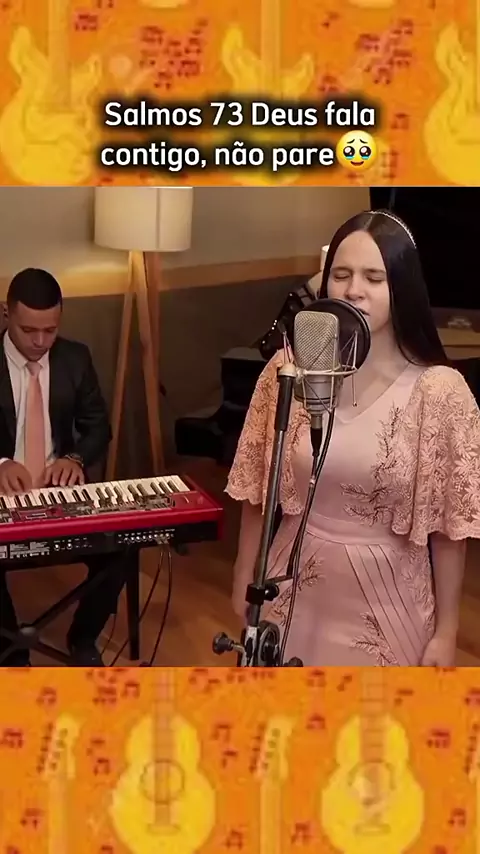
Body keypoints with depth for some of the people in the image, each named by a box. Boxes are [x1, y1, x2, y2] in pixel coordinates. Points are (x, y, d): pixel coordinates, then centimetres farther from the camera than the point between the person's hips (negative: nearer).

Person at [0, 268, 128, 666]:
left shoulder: (76, 358, 1)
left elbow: (98, 426, 8)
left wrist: (76, 458, -14)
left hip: (62, 489, 3)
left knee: (118, 550, -18)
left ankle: (83, 640, 10)